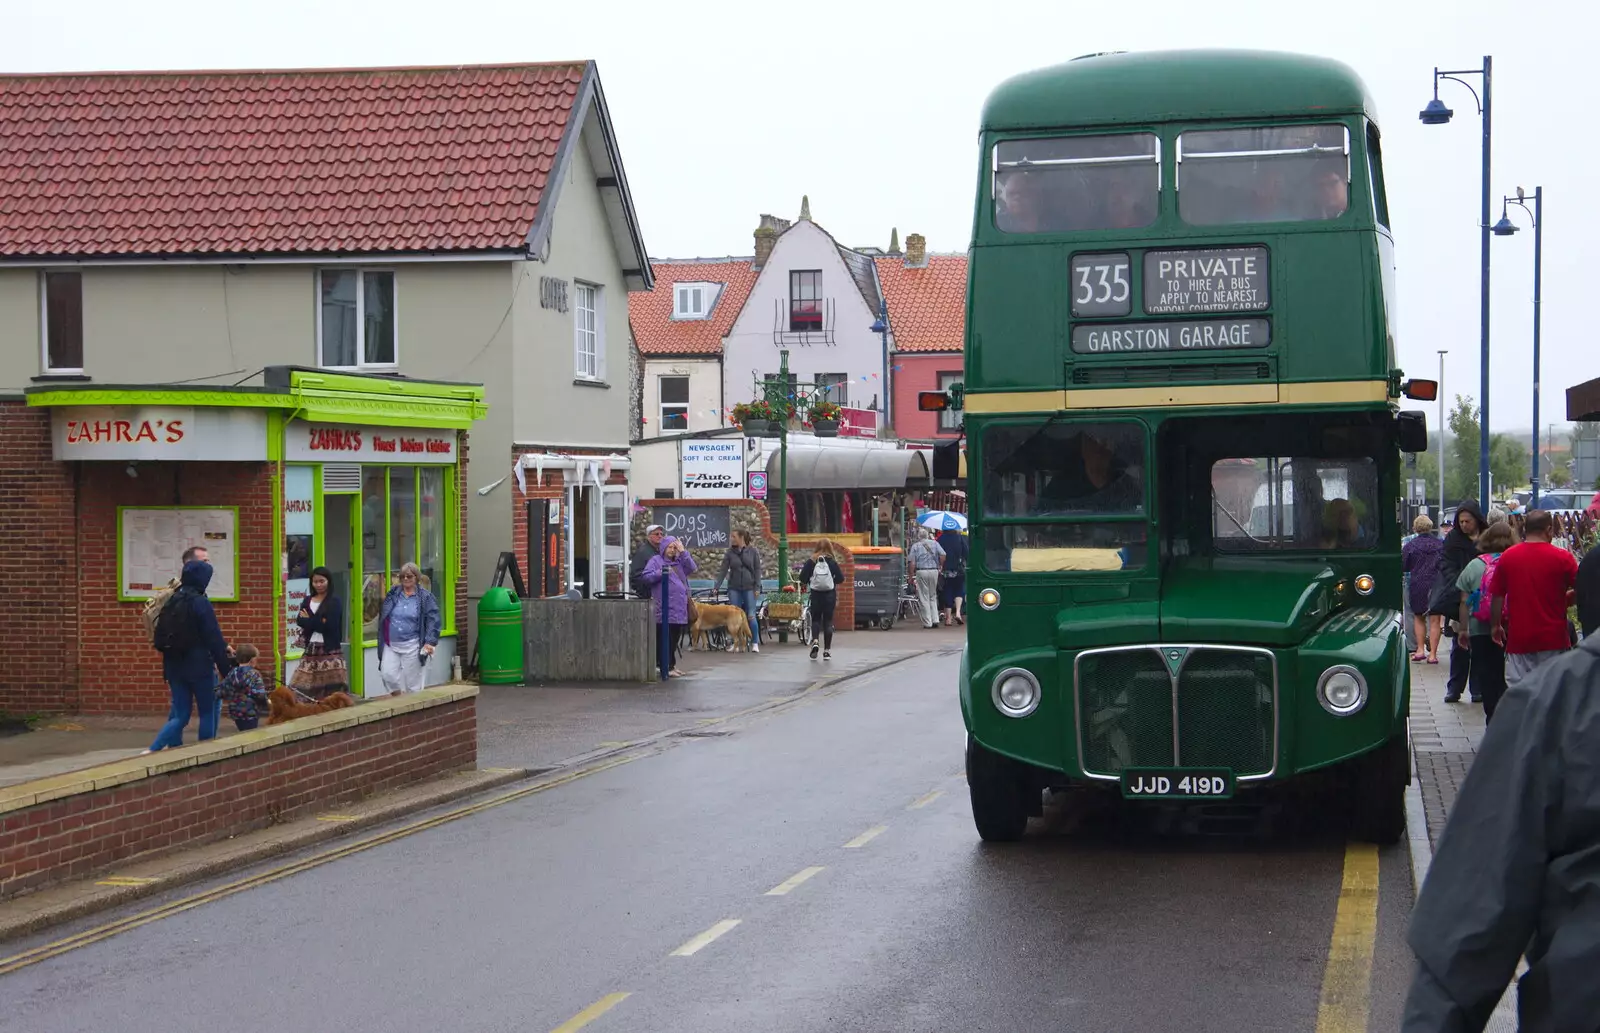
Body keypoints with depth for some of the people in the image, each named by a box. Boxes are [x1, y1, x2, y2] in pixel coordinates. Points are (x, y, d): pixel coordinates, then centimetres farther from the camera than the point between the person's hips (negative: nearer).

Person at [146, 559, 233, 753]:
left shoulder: (172, 602, 8)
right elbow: (214, 639, -13)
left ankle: (152, 751, -3)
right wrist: (226, 669, -7)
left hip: (174, 666, 6)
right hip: (198, 666, -6)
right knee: (207, 713, 7)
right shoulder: (201, 603, -13)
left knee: (179, 715, 9)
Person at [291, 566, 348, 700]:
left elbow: (329, 625, -12)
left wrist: (308, 620, -2)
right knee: (303, 688, -3)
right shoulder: (307, 601, 15)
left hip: (330, 650, -5)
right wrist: (318, 622, -13)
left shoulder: (335, 601, 0)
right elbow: (299, 620, 0)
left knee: (332, 689, -7)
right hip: (311, 649, 5)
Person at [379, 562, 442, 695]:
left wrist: (430, 642, -17)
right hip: (390, 645, 3)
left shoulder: (425, 597, -3)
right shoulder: (393, 594, 6)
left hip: (411, 645, -3)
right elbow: (382, 617, 12)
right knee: (388, 674, -8)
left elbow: (433, 620, -7)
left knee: (412, 680, 3)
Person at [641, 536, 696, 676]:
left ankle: (672, 665, 18)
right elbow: (645, 577, -6)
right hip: (665, 608, -6)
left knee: (675, 638, 10)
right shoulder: (656, 560, 2)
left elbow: (691, 568, 5)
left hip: (680, 607, 6)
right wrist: (661, 573, -17)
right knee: (666, 639, -7)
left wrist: (683, 552, 0)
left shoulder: (678, 561, 19)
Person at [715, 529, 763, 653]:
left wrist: (757, 588, -6)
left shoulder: (753, 551, 1)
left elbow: (757, 570, 1)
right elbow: (723, 570, 5)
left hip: (749, 588, -2)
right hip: (734, 588, 2)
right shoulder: (730, 552, 5)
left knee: (751, 616, -5)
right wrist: (716, 586, -2)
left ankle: (755, 643, 3)